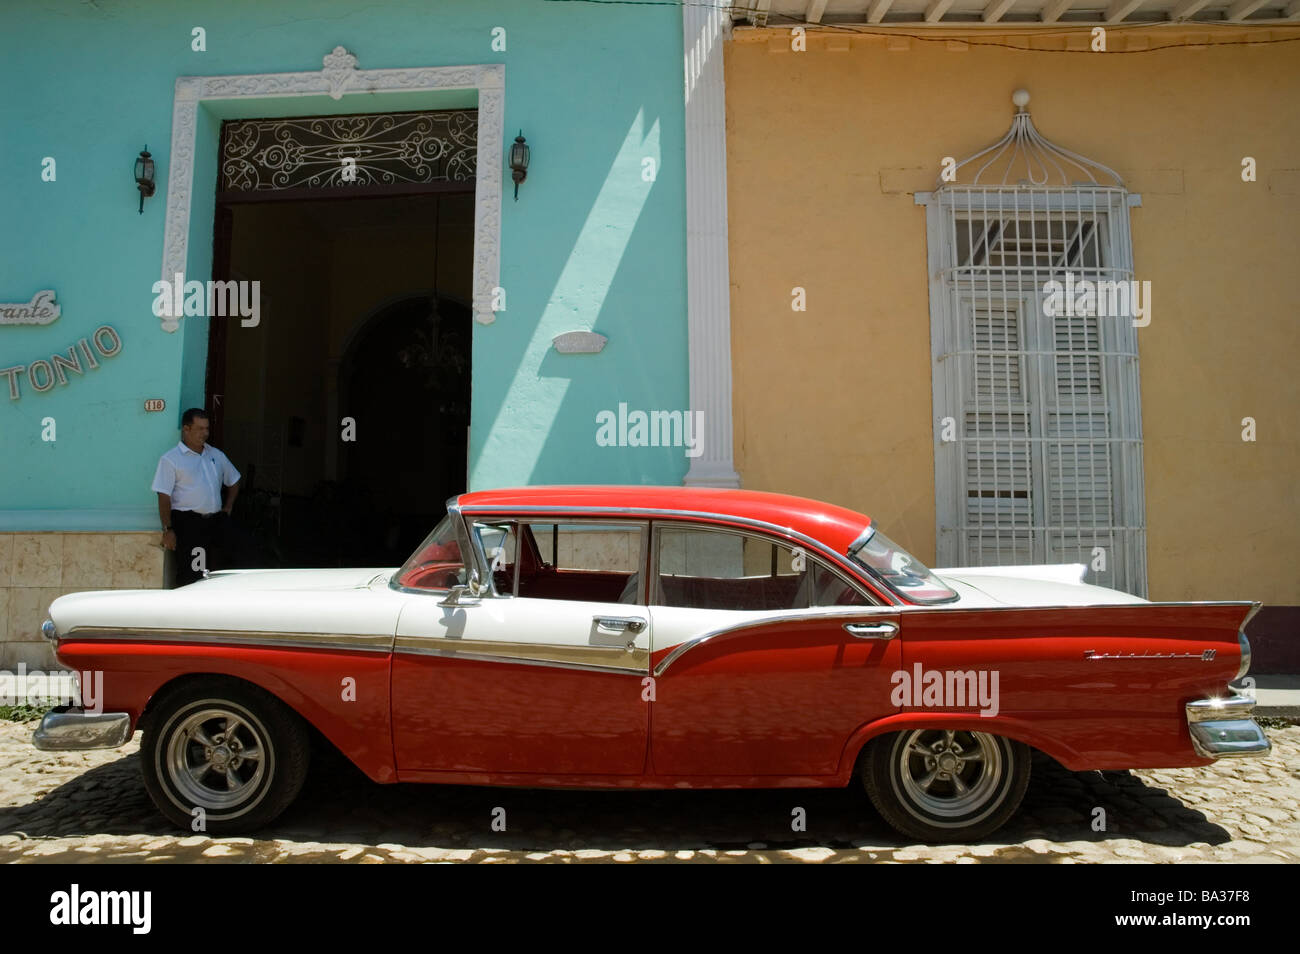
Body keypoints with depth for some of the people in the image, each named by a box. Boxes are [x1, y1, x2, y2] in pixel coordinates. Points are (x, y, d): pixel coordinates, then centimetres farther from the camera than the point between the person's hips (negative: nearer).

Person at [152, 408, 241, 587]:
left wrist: (228, 508, 14)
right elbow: (164, 497, -9)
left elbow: (234, 481, 25)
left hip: (216, 522, 6)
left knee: (215, 571, 10)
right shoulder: (170, 459, -4)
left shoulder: (216, 455, 13)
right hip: (187, 523, -5)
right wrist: (168, 530, -14)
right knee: (189, 574, -6)